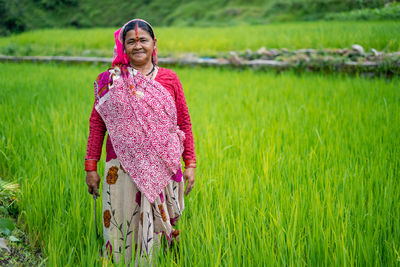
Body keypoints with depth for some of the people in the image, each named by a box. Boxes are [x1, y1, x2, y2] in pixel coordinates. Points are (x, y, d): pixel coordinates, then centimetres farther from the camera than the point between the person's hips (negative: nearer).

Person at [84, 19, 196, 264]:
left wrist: (190, 163, 4)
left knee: (156, 225, 8)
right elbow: (97, 124, 4)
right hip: (123, 167, -1)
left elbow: (184, 123, 8)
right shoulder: (111, 80, 3)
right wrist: (91, 166, 0)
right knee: (122, 226, 5)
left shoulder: (169, 80, 5)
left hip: (162, 169, 1)